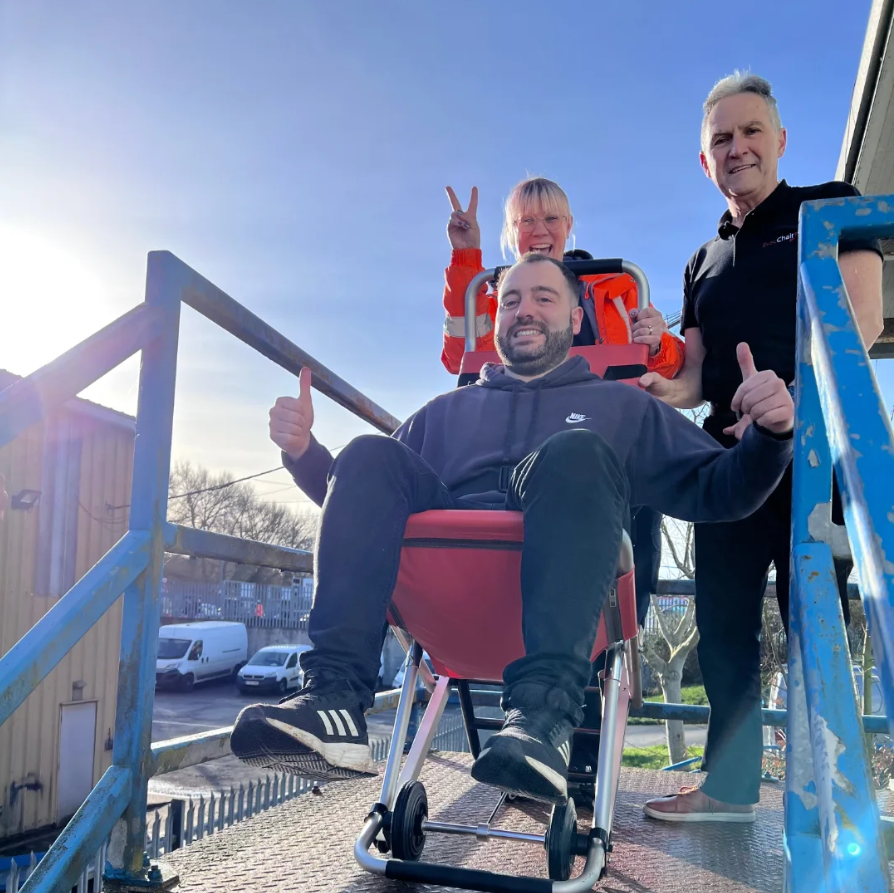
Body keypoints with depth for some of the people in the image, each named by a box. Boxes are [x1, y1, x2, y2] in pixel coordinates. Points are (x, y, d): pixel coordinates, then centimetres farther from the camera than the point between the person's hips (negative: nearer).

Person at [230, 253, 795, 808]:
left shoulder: (621, 406, 28)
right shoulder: (447, 410, 33)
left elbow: (717, 491, 18)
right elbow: (360, 495, 26)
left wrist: (771, 435, -3)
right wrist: (303, 451, 7)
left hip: (560, 596, -2)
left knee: (577, 453, -28)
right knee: (370, 456, -19)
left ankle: (542, 712, -46)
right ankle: (336, 702, -35)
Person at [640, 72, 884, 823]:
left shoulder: (829, 208, 6)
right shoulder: (704, 264, 22)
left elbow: (860, 319, -8)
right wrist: (668, 391, -6)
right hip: (731, 451, 6)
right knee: (724, 621, 5)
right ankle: (730, 782, 15)